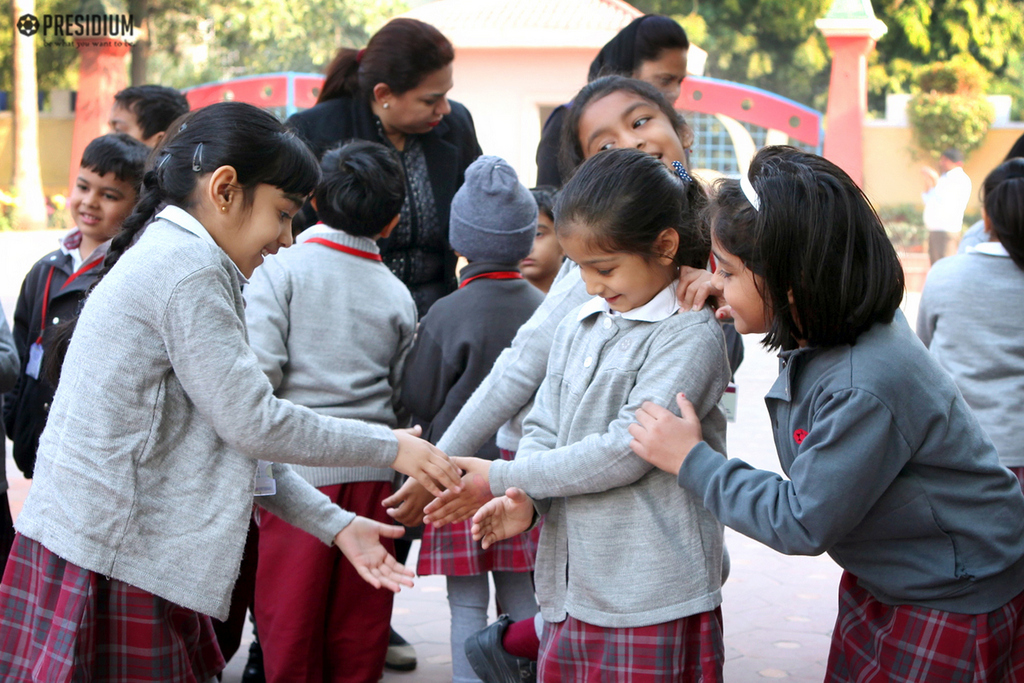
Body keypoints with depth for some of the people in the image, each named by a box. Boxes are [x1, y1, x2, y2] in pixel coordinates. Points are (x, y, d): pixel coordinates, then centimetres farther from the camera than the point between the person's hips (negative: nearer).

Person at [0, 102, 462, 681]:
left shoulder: (163, 257, 17)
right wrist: (390, 446, -5)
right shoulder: (190, 267, -14)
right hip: (109, 563, -10)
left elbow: (232, 433, 15)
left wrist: (337, 525, 11)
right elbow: (252, 421, -15)